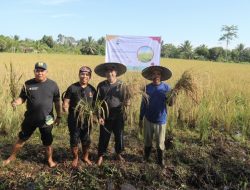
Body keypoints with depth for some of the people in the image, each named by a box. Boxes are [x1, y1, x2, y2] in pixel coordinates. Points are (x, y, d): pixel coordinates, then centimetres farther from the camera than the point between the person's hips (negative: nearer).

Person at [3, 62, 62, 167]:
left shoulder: (52, 85, -6)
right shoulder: (28, 84, -4)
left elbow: (57, 102, 0)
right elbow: (22, 98, 2)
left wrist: (58, 116, 2)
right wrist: (16, 102, -21)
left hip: (47, 119, -1)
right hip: (30, 118, 1)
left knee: (48, 142, 13)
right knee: (22, 138, 17)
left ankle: (50, 160, 35)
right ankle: (12, 157, 41)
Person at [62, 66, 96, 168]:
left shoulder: (92, 89, 3)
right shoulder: (72, 88, -8)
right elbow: (66, 102, -8)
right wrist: (65, 107, -27)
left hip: (87, 120, 3)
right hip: (74, 120, -3)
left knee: (86, 140, 14)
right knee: (74, 140, 9)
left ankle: (85, 157, 36)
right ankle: (75, 158, 32)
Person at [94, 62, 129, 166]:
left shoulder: (121, 85, -4)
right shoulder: (101, 85, -4)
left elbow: (124, 99, 0)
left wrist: (125, 103, -24)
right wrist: (99, 116, -7)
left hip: (118, 116, 1)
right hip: (105, 116, 0)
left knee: (119, 136, 12)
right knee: (103, 137, 8)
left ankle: (118, 154, 35)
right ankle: (100, 156, 28)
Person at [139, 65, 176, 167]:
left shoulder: (166, 87, -6)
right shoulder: (147, 88, -3)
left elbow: (170, 103, -6)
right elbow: (143, 104, 3)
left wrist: (172, 98, -29)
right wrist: (141, 119, 5)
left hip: (161, 120, -1)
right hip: (148, 119, 1)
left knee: (160, 142, 10)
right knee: (147, 141, 15)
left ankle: (160, 160, 31)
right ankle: (146, 158, 36)